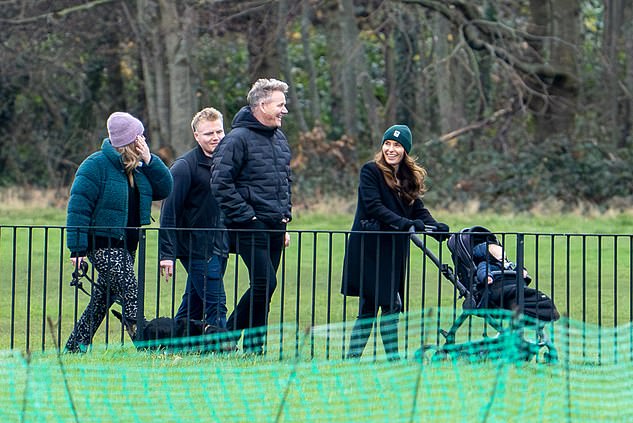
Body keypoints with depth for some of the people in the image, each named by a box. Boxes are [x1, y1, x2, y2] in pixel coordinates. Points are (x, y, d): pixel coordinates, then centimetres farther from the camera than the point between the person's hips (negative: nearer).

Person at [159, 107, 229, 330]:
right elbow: (169, 213, -11)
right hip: (197, 250, -7)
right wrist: (167, 253, -16)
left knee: (192, 307, 11)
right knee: (216, 307, -10)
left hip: (218, 249, 7)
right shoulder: (185, 166, -10)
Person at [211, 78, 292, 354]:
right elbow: (220, 182, -14)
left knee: (264, 287, 8)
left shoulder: (279, 139, 16)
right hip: (251, 227, -8)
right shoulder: (239, 138, -11)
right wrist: (244, 216, -16)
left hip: (275, 227, 8)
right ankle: (227, 335, -4)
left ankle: (254, 348, 14)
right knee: (264, 283, -16)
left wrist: (285, 217, 17)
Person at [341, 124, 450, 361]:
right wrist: (405, 223, -27)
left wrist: (436, 227, -12)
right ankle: (393, 358, -7)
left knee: (369, 306, 8)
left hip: (394, 248, 7)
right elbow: (374, 206, -18)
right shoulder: (371, 171, -7)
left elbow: (419, 210, 8)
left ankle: (352, 358, 11)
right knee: (391, 303, -11)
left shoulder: (410, 177, 13)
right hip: (369, 247, -7)